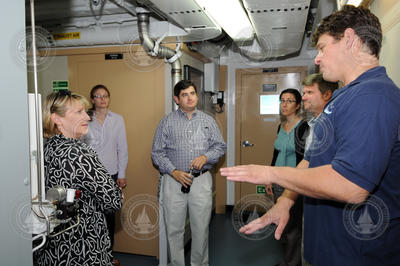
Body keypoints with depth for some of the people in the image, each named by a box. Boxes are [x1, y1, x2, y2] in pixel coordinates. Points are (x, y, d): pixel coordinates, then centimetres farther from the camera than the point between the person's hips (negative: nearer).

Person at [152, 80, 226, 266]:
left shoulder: (208, 120, 9)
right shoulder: (167, 122, 4)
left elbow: (220, 146, 10)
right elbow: (157, 153, 1)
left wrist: (205, 157, -10)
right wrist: (174, 172, -12)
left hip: (202, 181, 1)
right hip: (174, 181, -1)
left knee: (201, 229, 8)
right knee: (174, 230, 7)